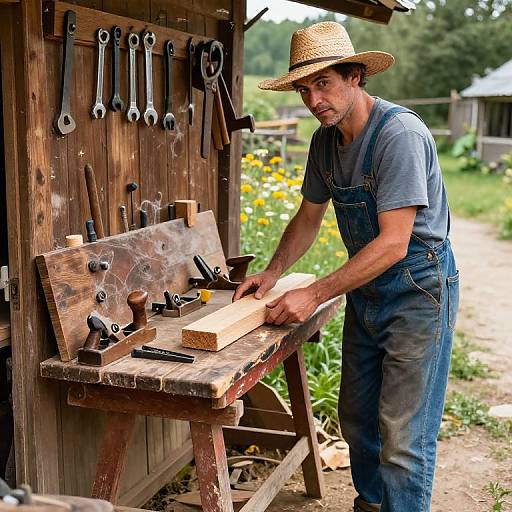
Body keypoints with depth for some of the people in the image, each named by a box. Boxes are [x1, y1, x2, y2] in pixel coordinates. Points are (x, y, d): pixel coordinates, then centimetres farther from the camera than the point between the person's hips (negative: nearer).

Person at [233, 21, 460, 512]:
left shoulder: (400, 134, -23)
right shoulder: (325, 140, 2)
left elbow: (392, 243, -27)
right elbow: (308, 217, 15)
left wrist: (314, 295, -25)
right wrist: (272, 273, 2)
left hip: (417, 290, -8)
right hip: (364, 291, 8)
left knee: (403, 439, -5)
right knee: (357, 417, 19)